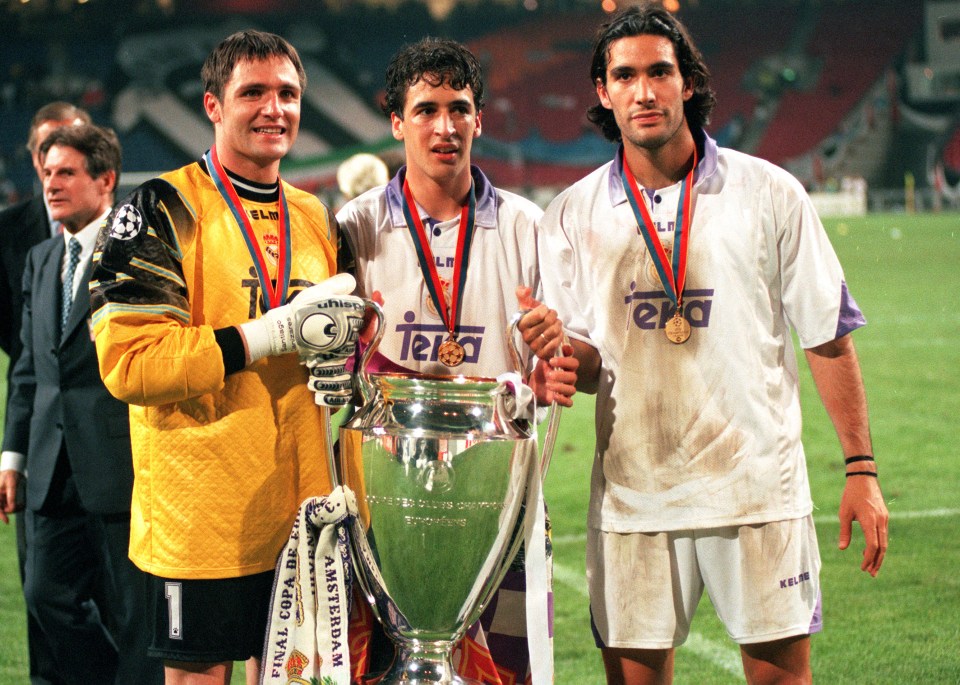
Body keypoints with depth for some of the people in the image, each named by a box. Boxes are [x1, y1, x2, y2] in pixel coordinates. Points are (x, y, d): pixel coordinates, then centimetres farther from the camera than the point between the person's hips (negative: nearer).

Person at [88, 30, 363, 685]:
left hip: (299, 506, 6)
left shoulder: (316, 220, 13)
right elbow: (127, 363, -17)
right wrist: (271, 335, -21)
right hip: (201, 504, -6)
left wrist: (339, 348, 0)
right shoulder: (163, 212, -8)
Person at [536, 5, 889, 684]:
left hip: (758, 485, -1)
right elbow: (586, 366, 8)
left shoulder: (768, 192, 1)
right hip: (633, 493, 2)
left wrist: (862, 467, -1)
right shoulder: (574, 214, 6)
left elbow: (829, 336, 3)